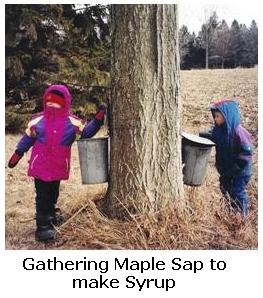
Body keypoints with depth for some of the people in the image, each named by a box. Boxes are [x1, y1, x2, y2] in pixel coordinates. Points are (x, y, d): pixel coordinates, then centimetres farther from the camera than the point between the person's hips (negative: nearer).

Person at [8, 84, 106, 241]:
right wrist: (18, 153, 12)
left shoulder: (72, 122, -2)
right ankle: (43, 226, 6)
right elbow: (28, 138, 9)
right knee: (43, 196, -1)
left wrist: (97, 120, -9)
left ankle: (51, 215, 43)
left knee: (53, 194, 21)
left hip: (59, 167, 2)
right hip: (40, 165, -2)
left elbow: (86, 132, 3)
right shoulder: (38, 120, -1)